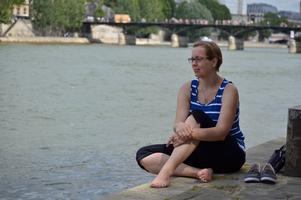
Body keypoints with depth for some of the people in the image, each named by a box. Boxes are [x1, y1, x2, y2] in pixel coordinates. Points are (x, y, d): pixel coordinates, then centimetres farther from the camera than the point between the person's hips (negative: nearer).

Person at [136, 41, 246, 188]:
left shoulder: (228, 90, -12)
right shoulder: (188, 88, 2)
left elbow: (221, 132, -24)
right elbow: (178, 122, -12)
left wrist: (190, 133, -40)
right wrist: (180, 127, -38)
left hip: (229, 154, -5)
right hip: (200, 151, 5)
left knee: (196, 116, -32)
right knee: (144, 156, -15)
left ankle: (166, 171, -43)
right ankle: (198, 172, -32)